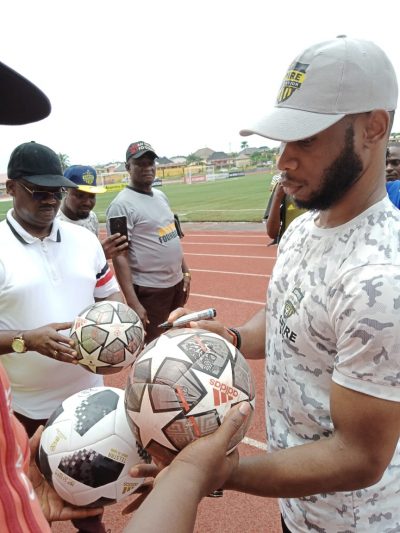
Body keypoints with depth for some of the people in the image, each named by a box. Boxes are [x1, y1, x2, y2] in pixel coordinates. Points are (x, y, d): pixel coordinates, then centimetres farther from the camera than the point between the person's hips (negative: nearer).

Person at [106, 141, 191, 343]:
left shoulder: (161, 196, 11)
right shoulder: (122, 204, -15)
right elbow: (119, 257, -20)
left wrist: (185, 272, 15)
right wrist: (133, 303, -25)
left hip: (176, 283, 8)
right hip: (149, 290, -8)